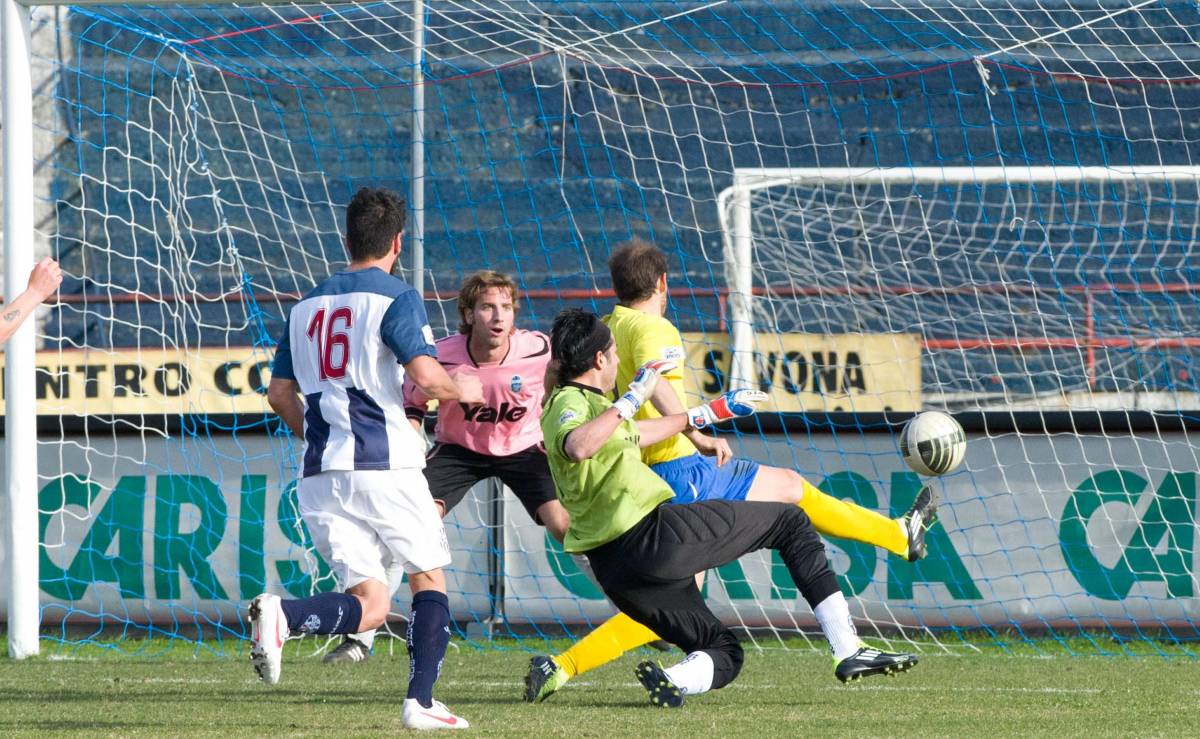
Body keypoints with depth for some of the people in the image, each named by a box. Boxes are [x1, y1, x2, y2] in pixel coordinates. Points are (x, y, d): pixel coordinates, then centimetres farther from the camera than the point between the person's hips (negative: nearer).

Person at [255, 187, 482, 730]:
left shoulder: (307, 305, 16)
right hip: (384, 464, -5)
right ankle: (420, 702, 4)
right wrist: (464, 391, 5)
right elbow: (427, 376, -16)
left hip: (321, 474, 5)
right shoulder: (396, 298, -4)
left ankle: (281, 616, -26)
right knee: (429, 578, 13)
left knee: (370, 604, 2)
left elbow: (279, 394, 17)